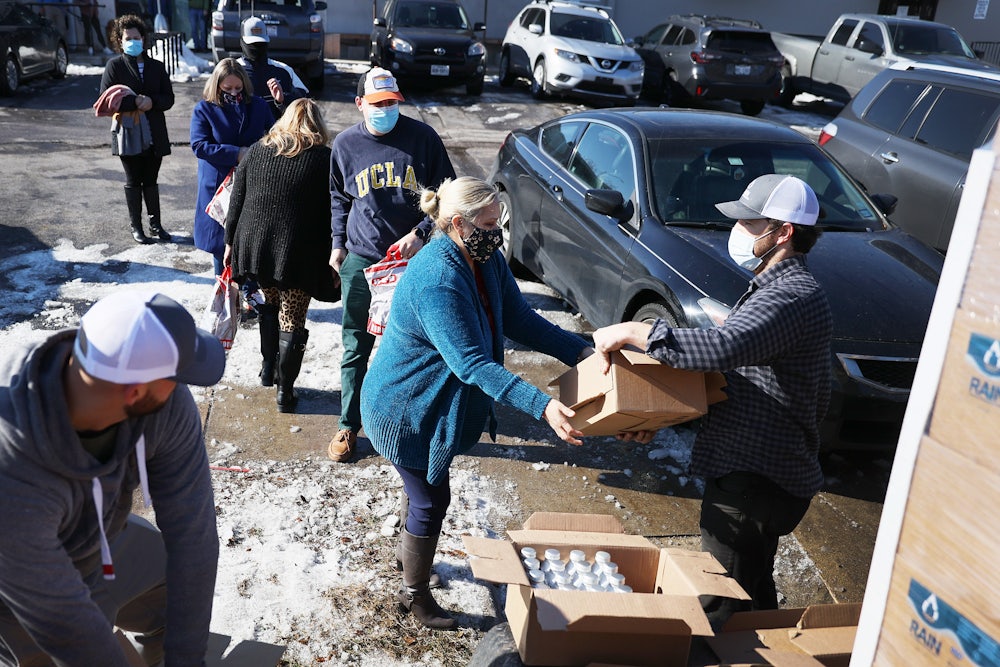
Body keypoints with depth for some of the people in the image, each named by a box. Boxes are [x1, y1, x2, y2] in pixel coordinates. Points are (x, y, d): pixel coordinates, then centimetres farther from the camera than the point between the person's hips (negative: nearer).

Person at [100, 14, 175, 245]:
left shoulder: (157, 66, 8)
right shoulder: (114, 66, -1)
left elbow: (168, 98, 2)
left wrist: (152, 101, -18)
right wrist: (135, 102, -20)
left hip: (154, 134, 3)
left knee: (151, 181, 12)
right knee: (133, 182, 7)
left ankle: (155, 224, 20)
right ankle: (136, 226, 17)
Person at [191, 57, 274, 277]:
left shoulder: (258, 106, 3)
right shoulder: (204, 109, -4)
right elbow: (199, 146, -12)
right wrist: (236, 154, -20)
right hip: (218, 185, -1)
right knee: (221, 241, 8)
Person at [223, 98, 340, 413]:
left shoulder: (256, 151, 6)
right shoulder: (325, 159, -4)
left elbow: (236, 202, 8)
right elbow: (333, 215, -6)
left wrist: (230, 241, 17)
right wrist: (335, 261, -1)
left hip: (256, 245, 4)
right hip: (300, 254, -3)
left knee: (270, 304, 25)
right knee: (292, 320, 6)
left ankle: (268, 369, 32)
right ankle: (285, 390, 12)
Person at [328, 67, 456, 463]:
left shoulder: (422, 137, -4)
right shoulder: (346, 144, 3)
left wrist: (420, 233, -10)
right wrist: (338, 243, 10)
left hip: (413, 258, -1)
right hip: (361, 260, 1)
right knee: (356, 348, 7)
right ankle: (349, 426, 20)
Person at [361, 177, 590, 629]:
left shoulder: (487, 260, -6)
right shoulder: (436, 281, -35)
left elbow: (519, 320, -2)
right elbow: (472, 364, -38)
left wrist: (581, 352, -12)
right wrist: (542, 406, -44)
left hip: (433, 404, 9)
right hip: (405, 410, -9)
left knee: (425, 491, 28)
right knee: (432, 501, 6)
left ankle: (409, 550, 54)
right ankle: (414, 593, 29)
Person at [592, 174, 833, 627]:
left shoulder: (792, 297, -21)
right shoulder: (776, 288, 15)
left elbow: (723, 349, -38)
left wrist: (633, 332, -30)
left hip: (755, 481, -11)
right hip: (757, 471, 11)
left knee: (722, 610, -1)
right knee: (754, 594, 24)